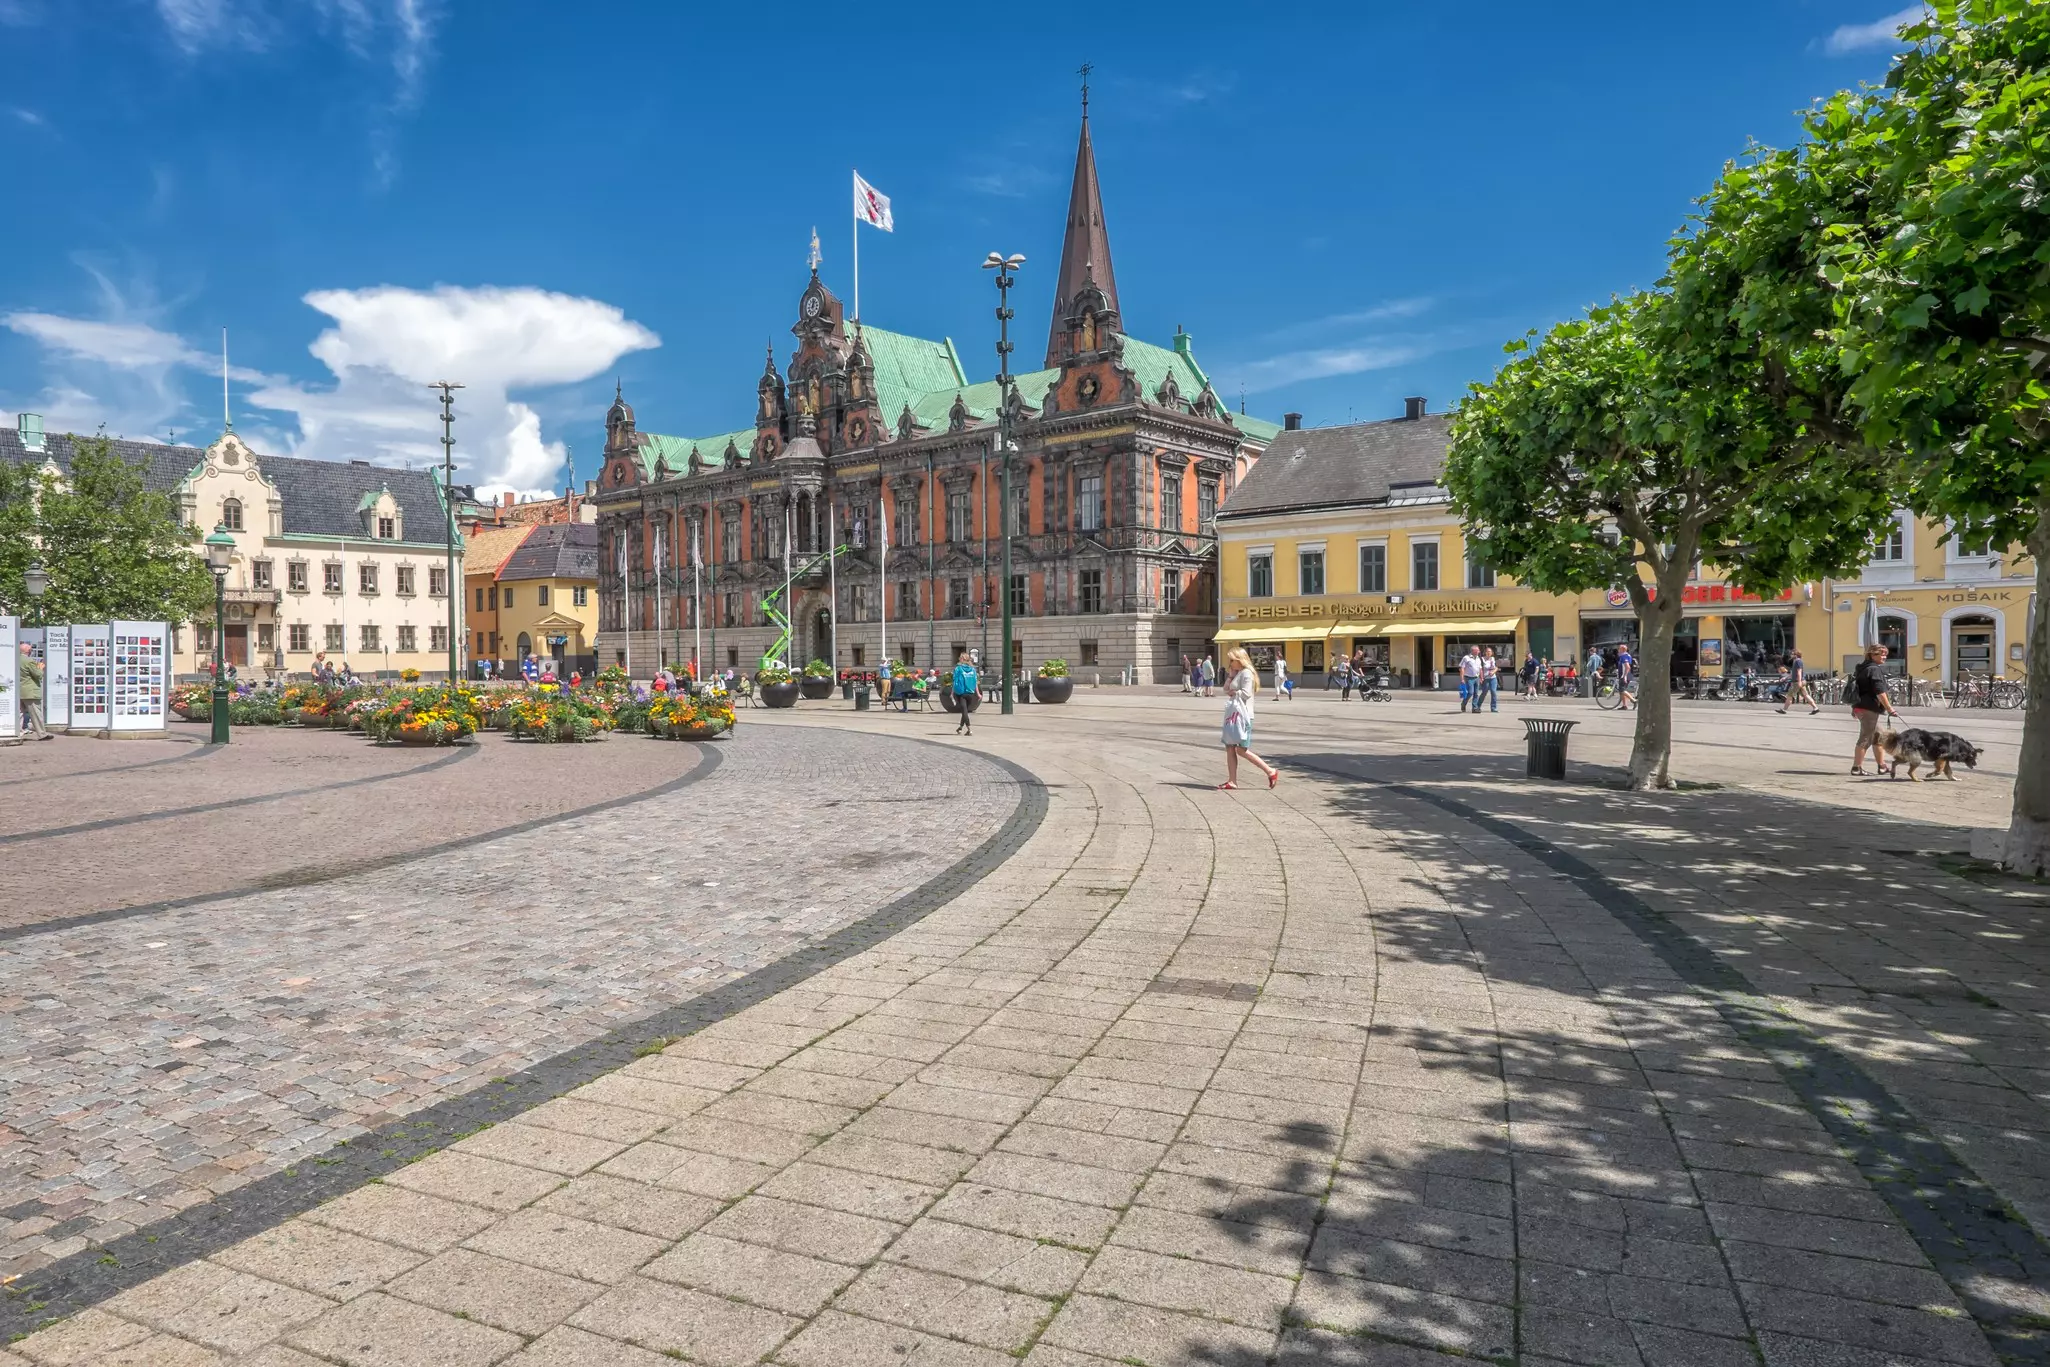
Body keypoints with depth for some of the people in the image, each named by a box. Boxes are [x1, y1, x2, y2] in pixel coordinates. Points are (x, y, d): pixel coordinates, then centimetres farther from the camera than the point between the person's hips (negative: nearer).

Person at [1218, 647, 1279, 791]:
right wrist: (1230, 675, 8)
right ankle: (1232, 781, 10)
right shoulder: (1237, 673, 19)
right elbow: (1226, 689, 17)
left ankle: (1271, 771, -5)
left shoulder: (1246, 673, -10)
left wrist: (1233, 692, -5)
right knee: (1230, 748, 7)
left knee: (1241, 749, -11)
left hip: (1242, 715, -10)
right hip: (1232, 715, 10)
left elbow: (1246, 693, -18)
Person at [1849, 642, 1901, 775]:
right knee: (1866, 738, -4)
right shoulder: (1875, 669, -13)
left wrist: (1854, 707, 29)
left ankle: (1882, 765, 22)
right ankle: (1856, 767, -2)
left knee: (1878, 736, 17)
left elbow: (1857, 687, 24)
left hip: (1860, 706, 10)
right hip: (1869, 708, -10)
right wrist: (1890, 709, -18)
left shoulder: (1863, 668, 16)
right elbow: (1879, 692, -20)